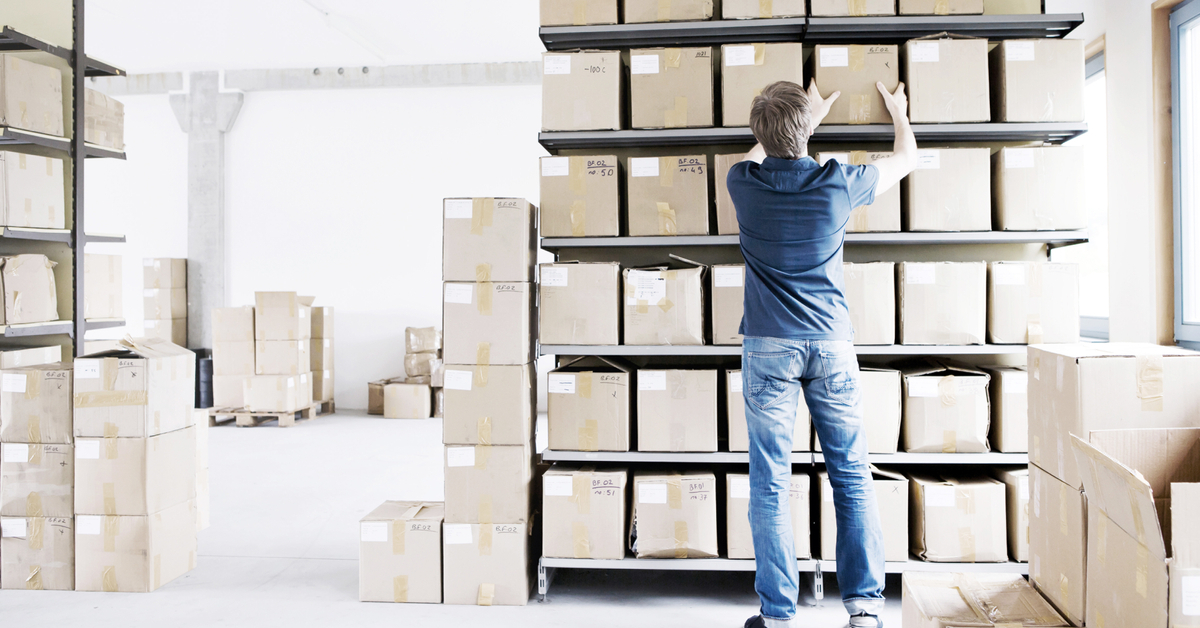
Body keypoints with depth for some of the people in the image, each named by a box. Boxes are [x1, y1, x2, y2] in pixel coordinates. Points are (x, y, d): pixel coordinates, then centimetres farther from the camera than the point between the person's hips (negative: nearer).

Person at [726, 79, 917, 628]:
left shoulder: (744, 184, -4)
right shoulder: (839, 184, -5)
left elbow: (760, 154, 24)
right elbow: (906, 160, 17)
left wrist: (809, 115, 36)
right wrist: (899, 112, 37)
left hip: (769, 347, 0)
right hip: (831, 344, 1)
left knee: (770, 485, 2)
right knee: (853, 478, 9)